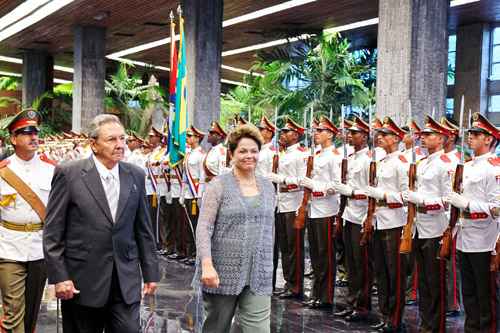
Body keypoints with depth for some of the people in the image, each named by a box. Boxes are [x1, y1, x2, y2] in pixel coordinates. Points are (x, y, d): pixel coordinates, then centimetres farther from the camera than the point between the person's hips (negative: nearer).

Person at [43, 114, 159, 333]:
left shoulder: (135, 175, 7)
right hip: (82, 282, -3)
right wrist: (59, 277, -10)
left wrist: (151, 272, 10)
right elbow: (53, 232, -5)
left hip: (126, 281, 3)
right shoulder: (68, 174, -5)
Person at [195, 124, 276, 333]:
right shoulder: (218, 186, -5)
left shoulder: (268, 187, 10)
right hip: (222, 273, -3)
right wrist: (207, 265, -22)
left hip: (259, 276, 3)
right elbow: (204, 228, -11)